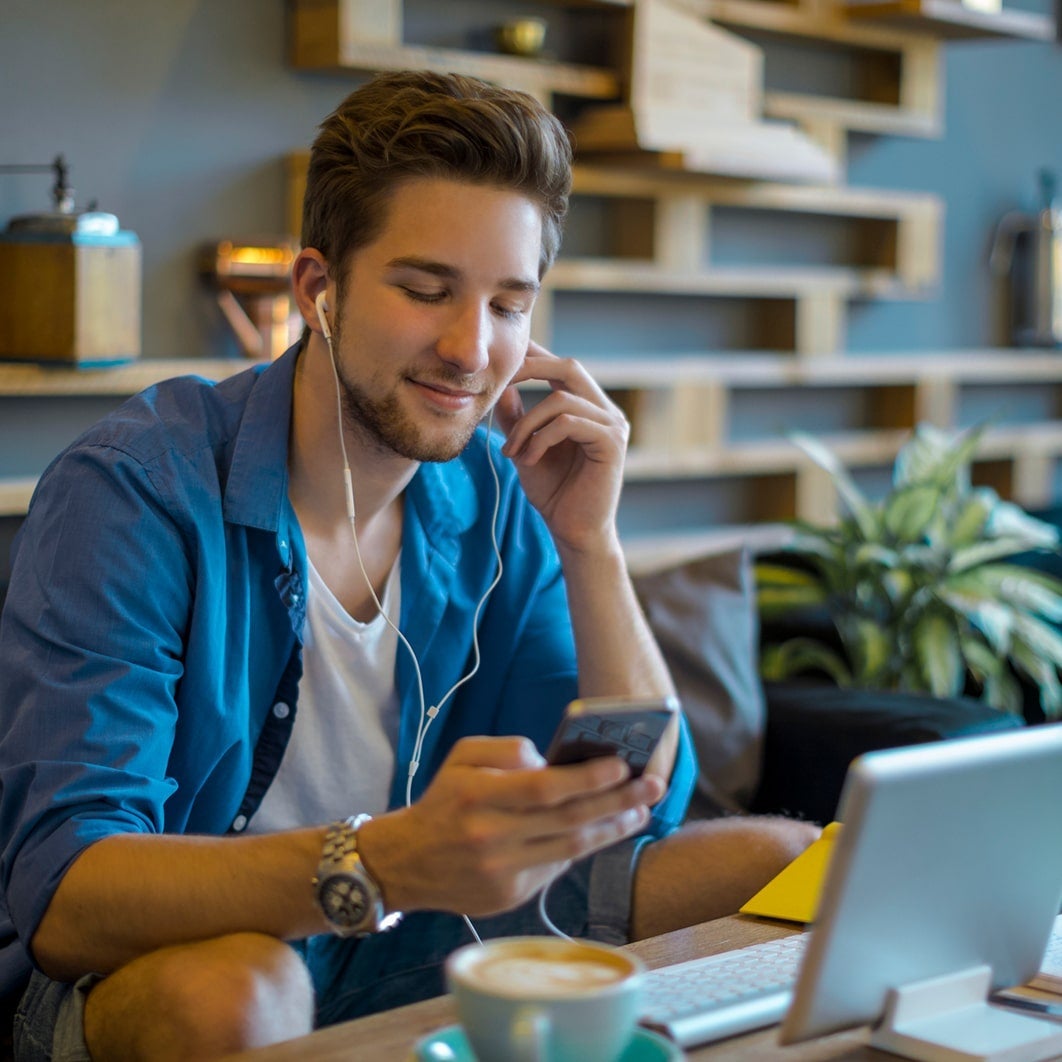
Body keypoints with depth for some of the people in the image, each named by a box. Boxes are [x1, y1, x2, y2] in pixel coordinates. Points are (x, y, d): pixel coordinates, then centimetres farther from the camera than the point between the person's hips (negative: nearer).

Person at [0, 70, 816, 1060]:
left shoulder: (496, 498, 1)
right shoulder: (131, 488, -18)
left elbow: (640, 809, 0)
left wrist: (589, 545, -13)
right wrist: (388, 860, -46)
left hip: (412, 957, 5)